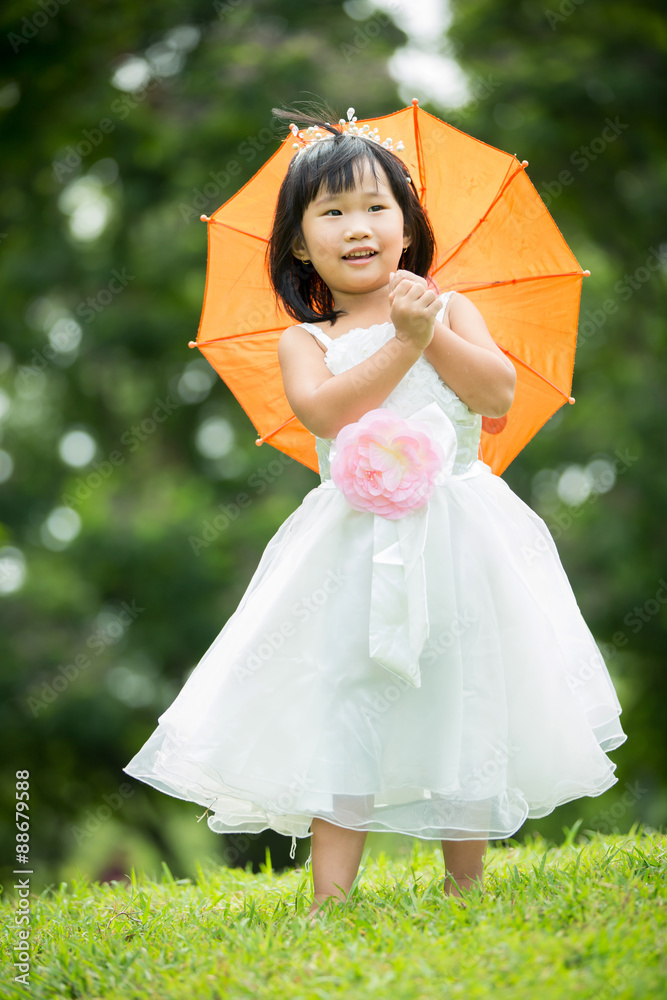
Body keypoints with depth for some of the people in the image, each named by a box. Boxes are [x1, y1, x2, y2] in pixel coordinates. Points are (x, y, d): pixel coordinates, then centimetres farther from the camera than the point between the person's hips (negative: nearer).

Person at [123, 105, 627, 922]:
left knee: (461, 697, 5)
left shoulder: (449, 310, 10)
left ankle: (466, 884, 18)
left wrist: (436, 331, -11)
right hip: (356, 548, -1)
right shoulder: (304, 341, 7)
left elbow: (498, 393, -4)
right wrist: (403, 343, -13)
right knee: (345, 701, -5)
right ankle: (330, 895, -3)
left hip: (457, 539, 1)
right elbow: (324, 411, -13)